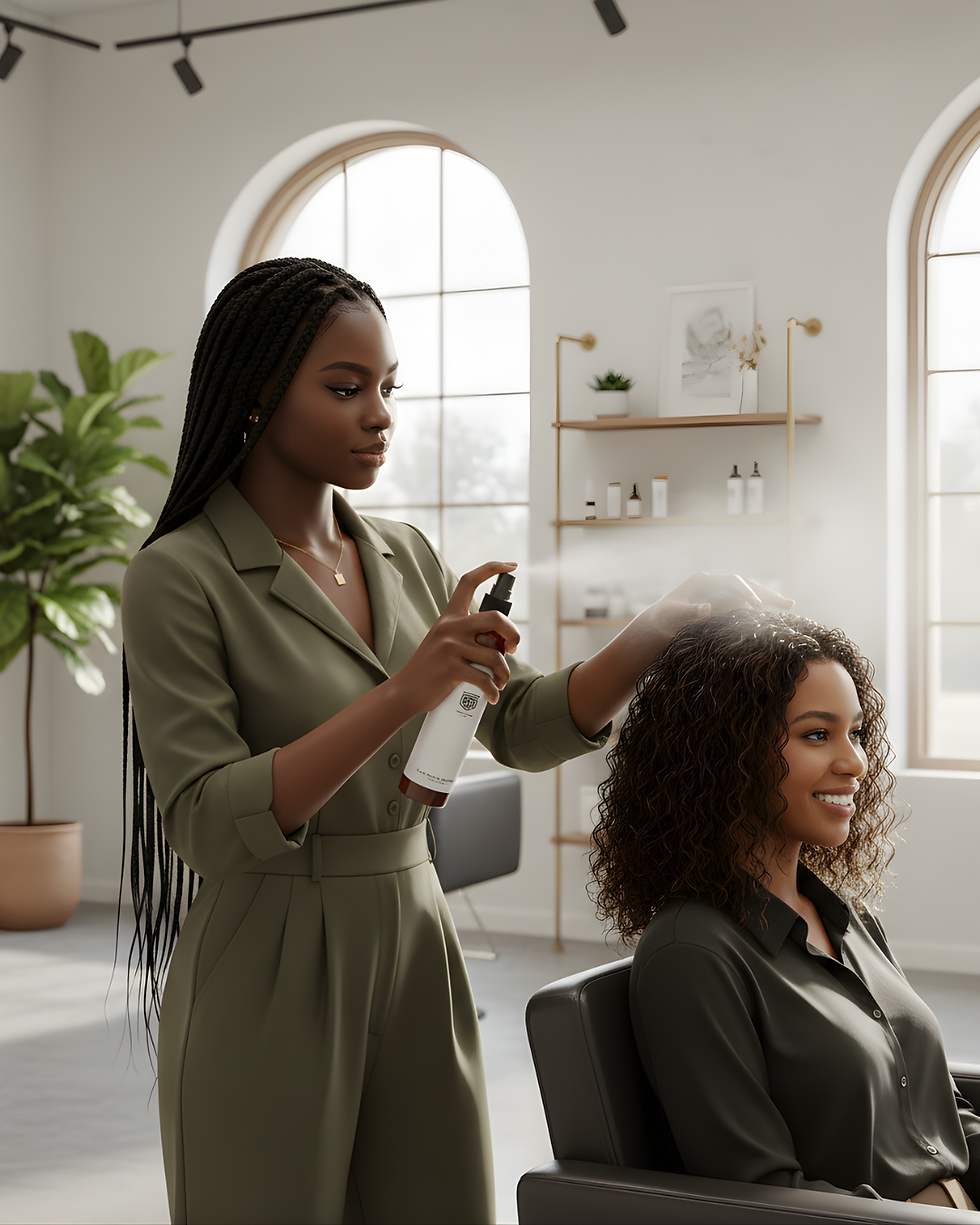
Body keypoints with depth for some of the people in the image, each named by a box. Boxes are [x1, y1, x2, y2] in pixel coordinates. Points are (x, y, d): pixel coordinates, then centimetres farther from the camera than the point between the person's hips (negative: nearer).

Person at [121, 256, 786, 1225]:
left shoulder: (406, 561, 9)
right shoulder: (179, 578, -11)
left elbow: (523, 729, 7)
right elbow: (207, 825, -19)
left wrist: (659, 634, -8)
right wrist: (400, 696, -27)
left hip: (415, 956, 6)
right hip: (268, 976, -5)